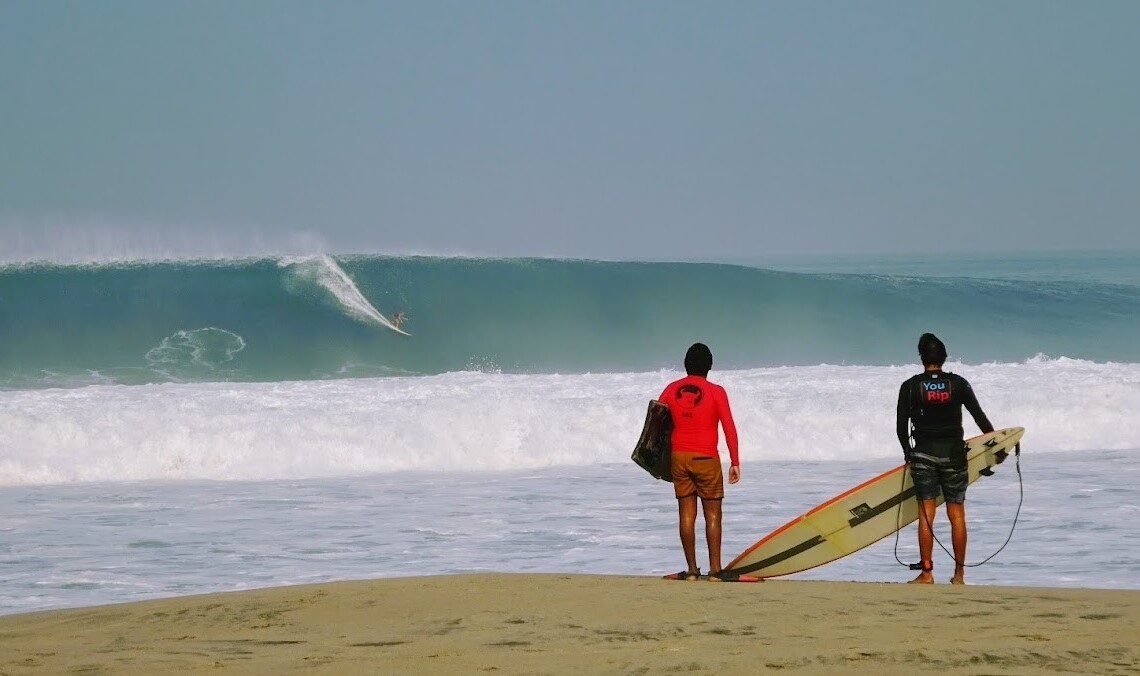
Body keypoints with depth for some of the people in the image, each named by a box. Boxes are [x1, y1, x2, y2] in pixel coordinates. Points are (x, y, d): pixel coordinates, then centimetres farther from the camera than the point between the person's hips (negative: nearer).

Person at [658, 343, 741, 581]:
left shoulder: (671, 389, 4)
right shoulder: (715, 392, -6)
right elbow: (729, 428, -8)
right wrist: (735, 462, -3)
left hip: (679, 456, 3)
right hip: (706, 458, -3)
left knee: (686, 514, 6)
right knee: (712, 514, 3)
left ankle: (691, 570, 5)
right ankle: (715, 570, -2)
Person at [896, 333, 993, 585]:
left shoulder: (910, 386, -2)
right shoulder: (958, 384, 0)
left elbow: (901, 425, 0)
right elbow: (980, 416, 5)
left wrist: (908, 453, 17)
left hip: (923, 453, -1)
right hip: (954, 454, 1)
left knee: (926, 514, 0)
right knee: (956, 514, 5)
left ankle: (926, 573, -4)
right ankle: (959, 574, 6)